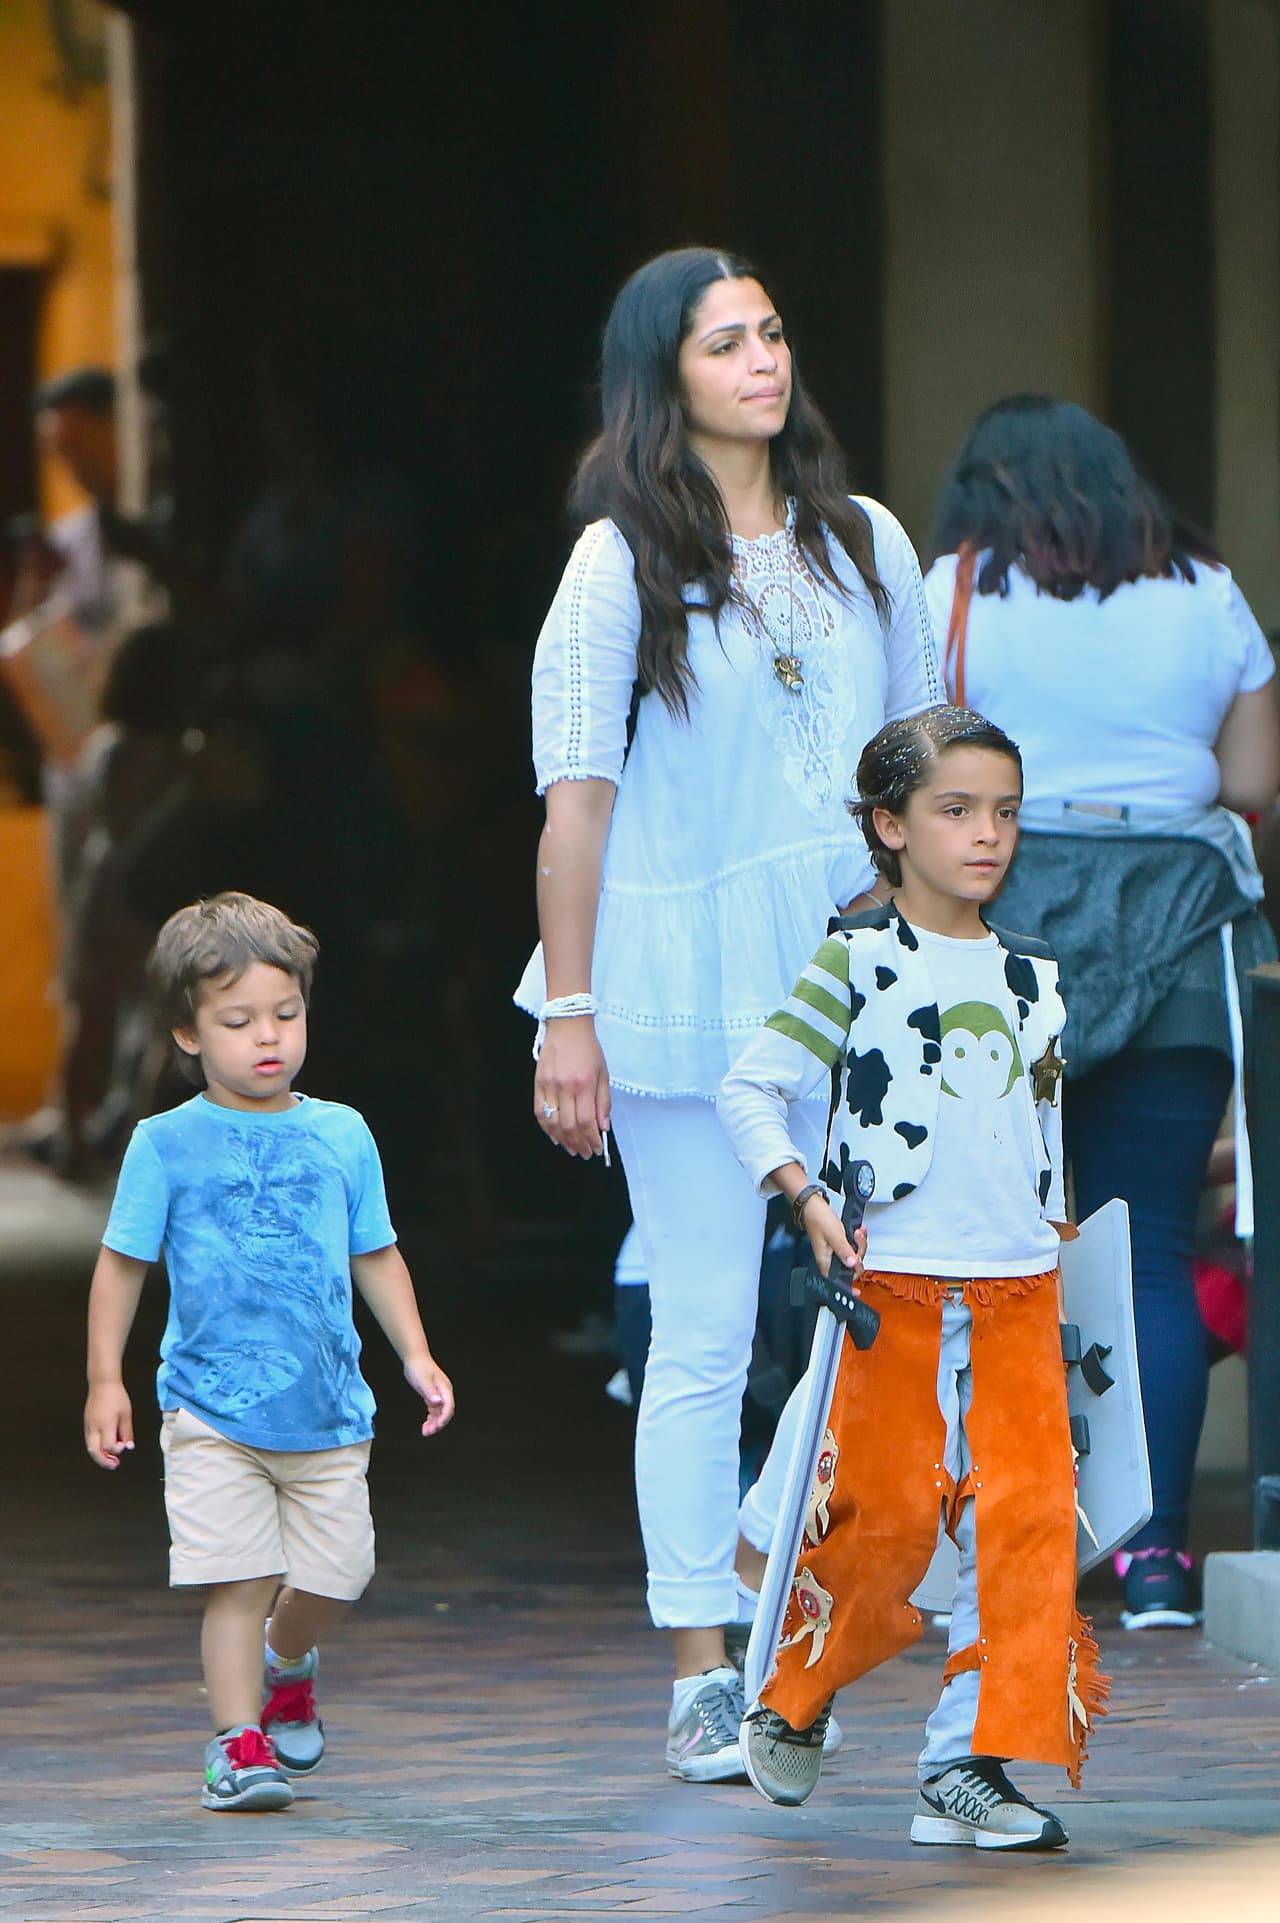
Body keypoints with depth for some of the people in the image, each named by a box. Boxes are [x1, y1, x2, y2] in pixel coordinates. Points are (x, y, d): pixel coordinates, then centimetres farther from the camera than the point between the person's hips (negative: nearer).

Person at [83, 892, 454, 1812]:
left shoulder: (341, 1137, 7)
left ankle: (287, 1660, 36)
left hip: (328, 1408, 3)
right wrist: (105, 1381, 0)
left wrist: (416, 1355, 9)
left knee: (335, 1575, 5)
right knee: (238, 1579, -11)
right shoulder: (168, 1144, -2)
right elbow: (123, 1264, 4)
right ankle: (238, 1738, -2)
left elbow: (376, 1256, 16)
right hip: (212, 1413, -3)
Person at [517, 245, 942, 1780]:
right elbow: (576, 799, -3)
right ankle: (703, 1676, 4)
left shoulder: (863, 546, 11)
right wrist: (566, 1014, -7)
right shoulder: (621, 565, -1)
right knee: (704, 1336, -2)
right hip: (688, 988, -3)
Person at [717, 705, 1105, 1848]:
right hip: (894, 1285, -4)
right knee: (884, 1516, -4)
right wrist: (808, 1200, -10)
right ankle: (791, 1703, 21)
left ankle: (969, 1766, -4)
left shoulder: (1034, 979, 12)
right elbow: (750, 1088, -2)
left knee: (1025, 1517, -6)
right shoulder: (856, 967, -2)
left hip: (1020, 1290, 4)